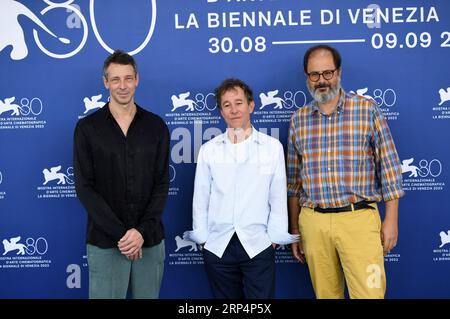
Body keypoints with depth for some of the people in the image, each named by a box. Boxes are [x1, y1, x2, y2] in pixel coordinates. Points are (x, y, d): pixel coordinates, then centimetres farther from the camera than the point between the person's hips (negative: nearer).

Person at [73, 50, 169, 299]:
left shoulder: (156, 126, 3)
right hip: (104, 242, -1)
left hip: (150, 240, 2)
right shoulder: (87, 128, -1)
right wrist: (120, 233, -14)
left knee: (147, 295, 12)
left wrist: (142, 231, -12)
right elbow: (85, 187, -7)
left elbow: (161, 184, 0)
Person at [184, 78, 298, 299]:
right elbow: (200, 198, 8)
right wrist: (202, 237, 5)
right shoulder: (208, 150, 5)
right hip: (217, 247, 2)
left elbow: (278, 197, 3)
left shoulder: (272, 146, 1)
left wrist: (275, 237, 0)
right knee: (224, 297, 11)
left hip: (259, 246, -1)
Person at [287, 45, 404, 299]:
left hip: (359, 219, -2)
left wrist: (391, 219, -3)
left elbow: (389, 166, 0)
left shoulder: (367, 109, 0)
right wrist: (294, 228, 12)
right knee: (325, 294, 12)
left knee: (369, 294, -4)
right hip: (313, 222, 3)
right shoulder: (299, 119, 8)